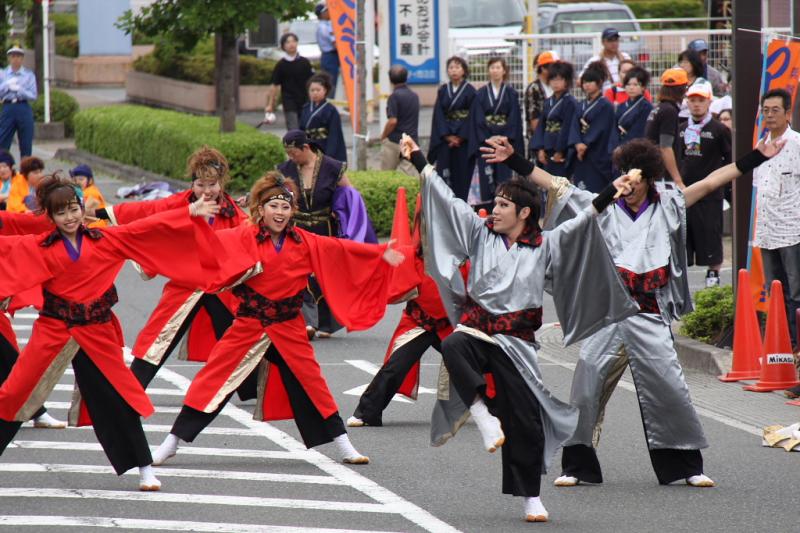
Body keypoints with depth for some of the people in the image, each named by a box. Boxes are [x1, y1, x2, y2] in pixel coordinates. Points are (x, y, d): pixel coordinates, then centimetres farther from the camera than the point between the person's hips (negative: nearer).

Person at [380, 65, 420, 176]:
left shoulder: (395, 96, -13)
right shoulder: (414, 96, 10)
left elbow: (393, 121, -19)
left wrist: (383, 137, -6)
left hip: (394, 141, -6)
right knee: (409, 174, 1)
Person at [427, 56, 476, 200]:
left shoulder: (470, 90, -2)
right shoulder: (443, 90, 9)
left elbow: (472, 117, -5)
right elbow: (438, 114, 5)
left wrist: (460, 137, -11)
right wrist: (447, 136, -7)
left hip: (463, 138, -3)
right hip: (445, 139, 3)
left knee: (462, 173, -3)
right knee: (444, 174, -4)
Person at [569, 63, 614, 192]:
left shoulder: (606, 106, -5)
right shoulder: (581, 106, 15)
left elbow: (599, 130, -12)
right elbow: (575, 127, 3)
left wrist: (586, 145, -16)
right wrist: (578, 144, -14)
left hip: (597, 157, -6)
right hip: (580, 156, 6)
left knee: (595, 191, -9)